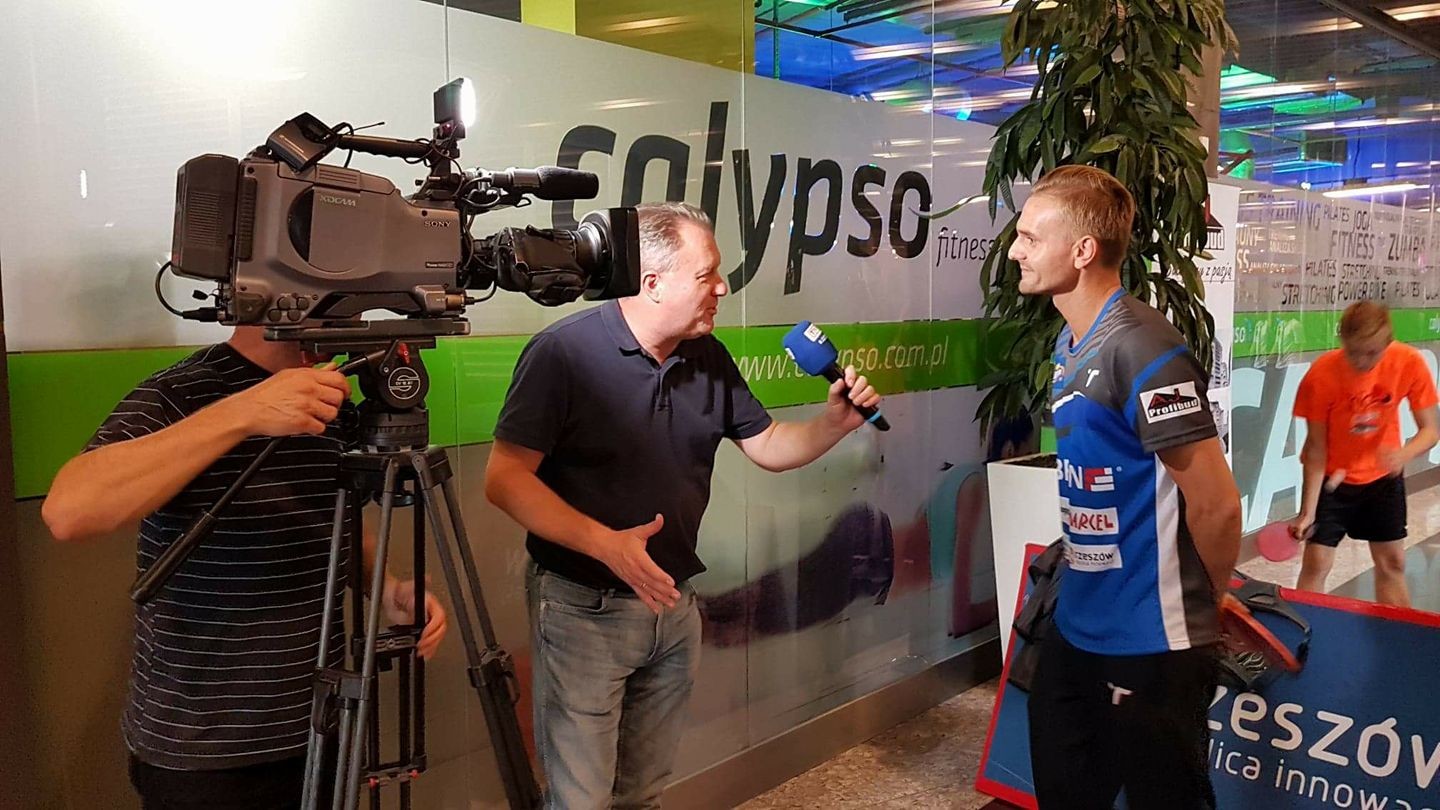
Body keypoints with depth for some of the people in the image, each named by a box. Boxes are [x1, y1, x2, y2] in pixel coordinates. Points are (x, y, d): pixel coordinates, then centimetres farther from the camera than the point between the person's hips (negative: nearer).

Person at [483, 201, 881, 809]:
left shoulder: (709, 358, 3)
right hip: (584, 607, -6)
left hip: (674, 604, 6)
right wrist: (606, 543, -30)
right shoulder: (564, 351, -17)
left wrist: (833, 423, -8)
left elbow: (768, 447, 11)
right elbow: (505, 480, -20)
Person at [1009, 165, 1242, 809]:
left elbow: (1216, 504, -20)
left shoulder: (1142, 351, -22)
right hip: (1078, 628, 9)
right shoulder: (1070, 342, 7)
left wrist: (1202, 606, -4)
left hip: (1151, 643, -9)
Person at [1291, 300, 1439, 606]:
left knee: (1393, 562, 11)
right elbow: (1316, 447, -19)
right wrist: (1308, 511, -21)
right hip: (1331, 477, -3)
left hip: (1383, 475, 3)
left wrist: (1403, 455, -36)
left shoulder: (1410, 363, -20)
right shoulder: (1320, 376, -26)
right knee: (1316, 562, -6)